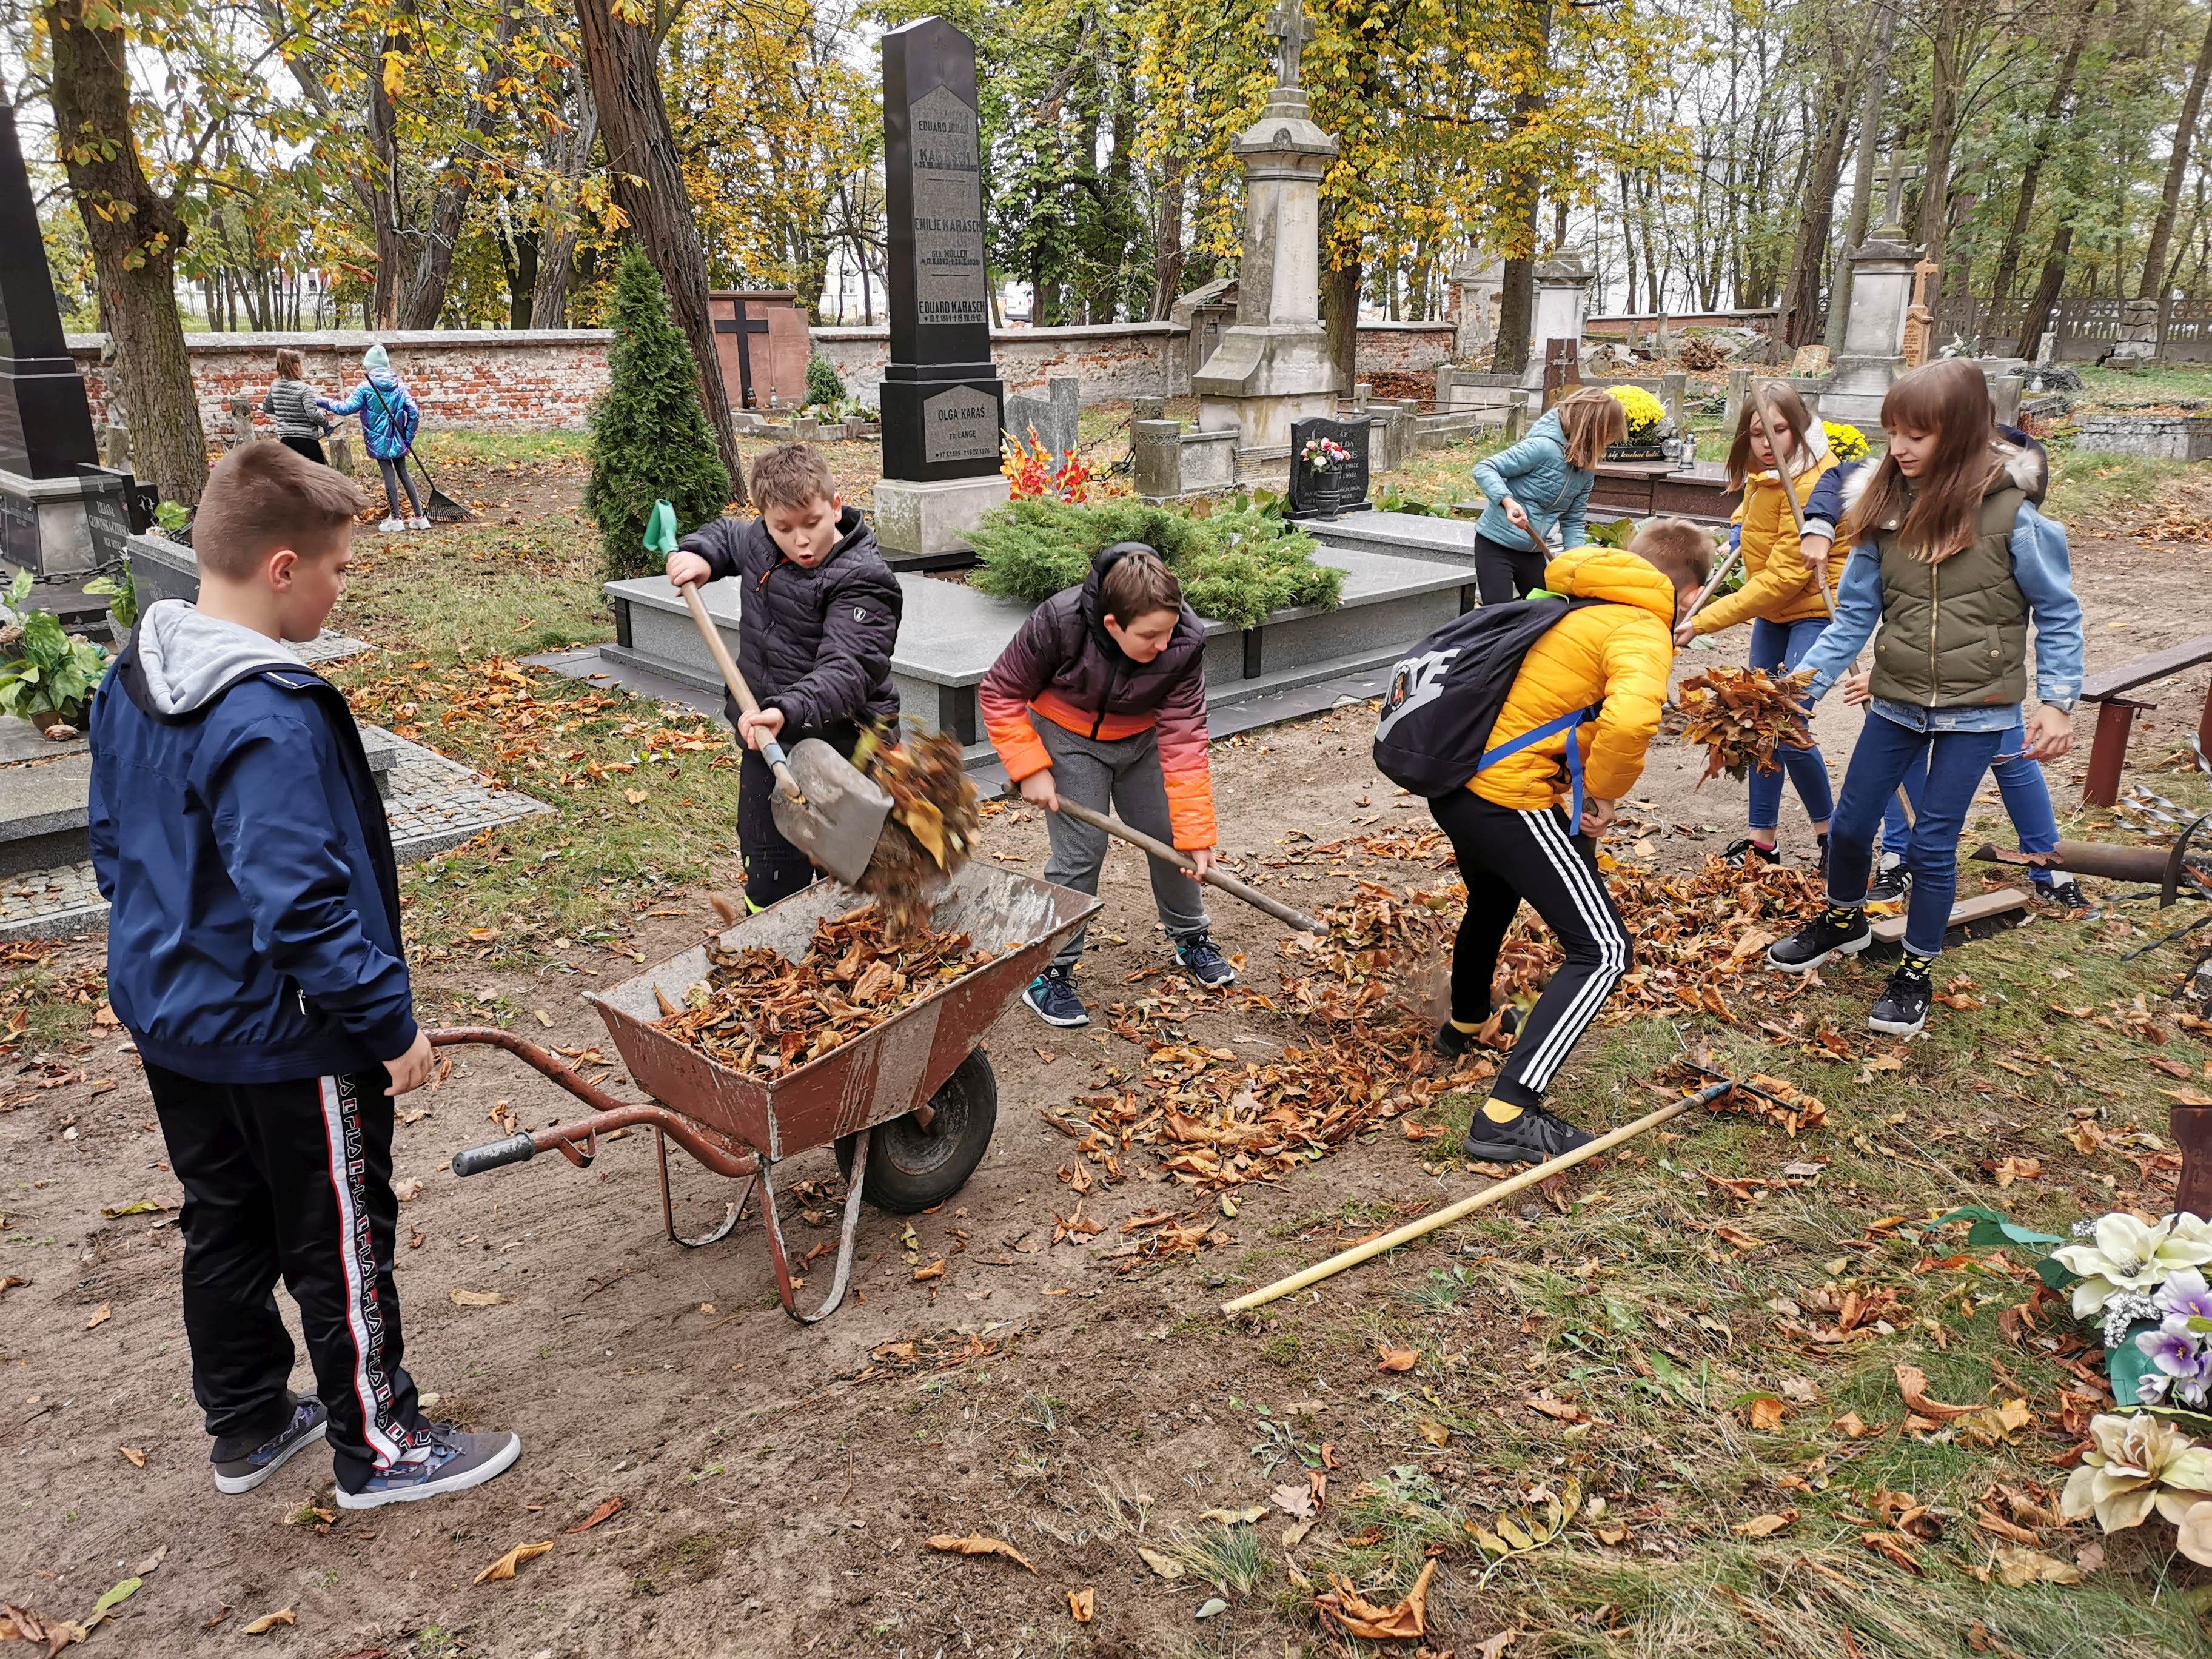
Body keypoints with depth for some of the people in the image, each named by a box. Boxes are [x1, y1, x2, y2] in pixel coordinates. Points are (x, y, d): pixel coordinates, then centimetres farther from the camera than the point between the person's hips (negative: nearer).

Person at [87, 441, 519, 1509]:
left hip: (169, 1016, 9)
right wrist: (390, 1021, -21)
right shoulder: (269, 721, -29)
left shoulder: (132, 674, 1)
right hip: (282, 1040, -9)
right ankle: (378, 1448, 27)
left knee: (224, 1225, 23)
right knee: (340, 1245, 9)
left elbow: (116, 842, 12)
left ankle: (247, 1426, 41)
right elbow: (300, 906, -31)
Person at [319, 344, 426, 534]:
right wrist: (408, 437, 5)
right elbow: (414, 412, -4)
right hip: (398, 440, 4)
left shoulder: (365, 388, -9)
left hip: (379, 440, -4)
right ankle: (419, 516, 9)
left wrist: (324, 402, 6)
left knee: (389, 475, 0)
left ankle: (395, 519, 3)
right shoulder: (399, 387, 1)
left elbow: (346, 409, -9)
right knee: (403, 474, 11)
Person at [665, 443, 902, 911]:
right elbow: (724, 535, 29)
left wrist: (790, 711, -47)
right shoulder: (758, 542, 3)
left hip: (842, 751, -6)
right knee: (770, 883, 17)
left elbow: (846, 671, -32)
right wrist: (697, 556, 7)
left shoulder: (863, 579, -19)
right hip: (766, 746, 6)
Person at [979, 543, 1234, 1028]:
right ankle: (1049, 974, 4)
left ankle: (1191, 938, 35)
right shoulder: (1059, 623, -35)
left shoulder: (1184, 642, -29)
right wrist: (1030, 768, -25)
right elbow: (1001, 694, -20)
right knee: (1081, 850, -10)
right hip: (1068, 738, -3)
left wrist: (1196, 834, -27)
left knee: (1169, 835, 9)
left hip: (1140, 738, 3)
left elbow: (1183, 739, -26)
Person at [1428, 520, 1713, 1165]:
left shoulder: (1561, 599, 16)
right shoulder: (1643, 632, -10)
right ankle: (1506, 1117, -10)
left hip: (1453, 779, 9)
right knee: (1601, 950, -3)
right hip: (1512, 801, -9)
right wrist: (1605, 791, -13)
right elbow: (1630, 718, -32)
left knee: (1492, 900, 35)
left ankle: (1465, 1024, 60)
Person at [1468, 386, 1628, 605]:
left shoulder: (1587, 470, 3)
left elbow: (1572, 522, 9)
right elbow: (1484, 469, -22)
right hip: (1496, 544, -8)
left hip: (1533, 552, 8)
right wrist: (1508, 501, -38)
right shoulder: (1544, 447, -21)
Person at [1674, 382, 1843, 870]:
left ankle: (1827, 829, 7)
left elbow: (1784, 577, -30)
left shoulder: (1813, 485, -26)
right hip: (1773, 610, 8)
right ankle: (1763, 839, 16)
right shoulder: (1763, 472, -1)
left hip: (1816, 608, -8)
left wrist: (1704, 621, -33)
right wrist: (1741, 526, 8)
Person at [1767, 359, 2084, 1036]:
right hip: (1897, 700, 4)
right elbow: (1854, 616, -3)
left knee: (1932, 842, -1)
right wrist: (1799, 690, -12)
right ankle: (1844, 921, 41)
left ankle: (1916, 972, 20)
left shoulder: (2011, 512, -15)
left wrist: (2058, 702, -11)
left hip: (1976, 708, -4)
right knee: (1850, 823, 12)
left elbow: (2057, 613, -5)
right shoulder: (1884, 507, -5)